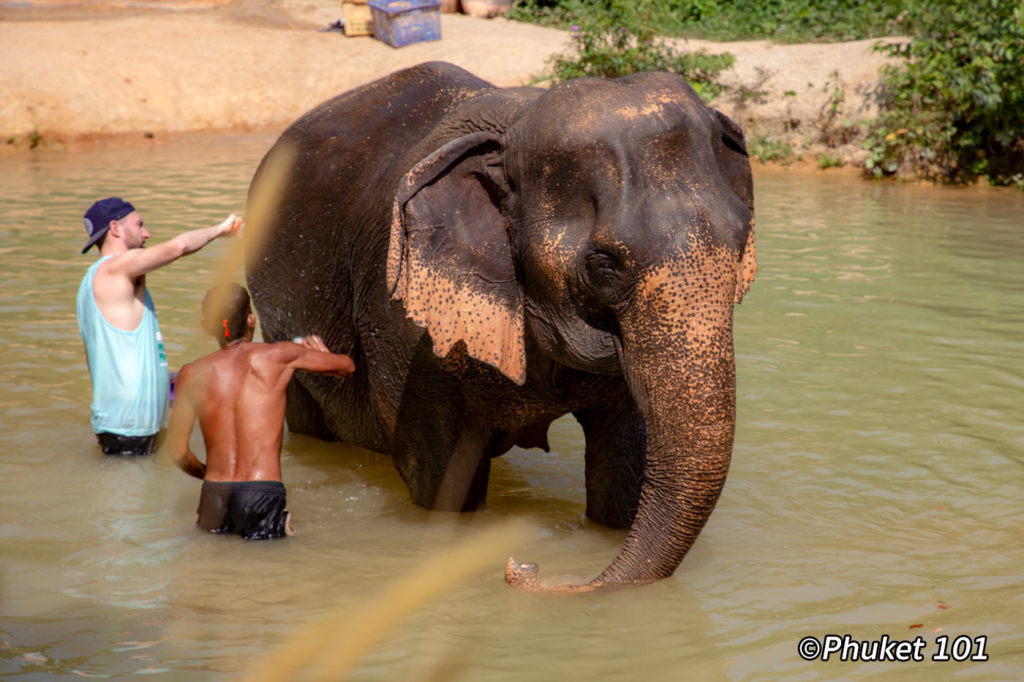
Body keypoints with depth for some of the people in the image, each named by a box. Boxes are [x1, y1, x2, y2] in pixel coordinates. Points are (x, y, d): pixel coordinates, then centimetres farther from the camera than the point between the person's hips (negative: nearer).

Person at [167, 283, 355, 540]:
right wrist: (323, 354, 37)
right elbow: (347, 366, 13)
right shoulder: (278, 355, -1)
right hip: (262, 497, -3)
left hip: (214, 501, 3)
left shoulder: (192, 374, 4)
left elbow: (177, 450, 6)